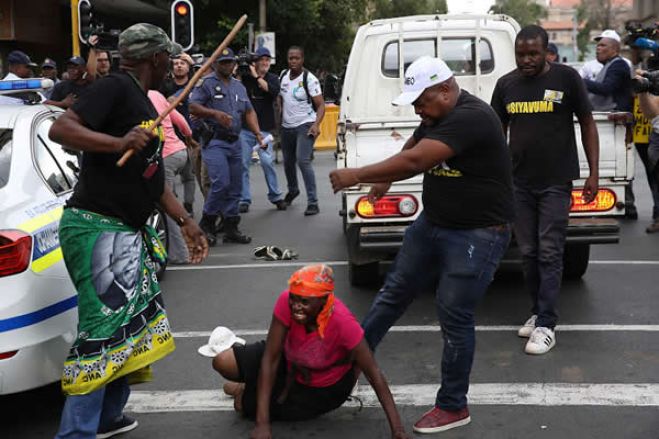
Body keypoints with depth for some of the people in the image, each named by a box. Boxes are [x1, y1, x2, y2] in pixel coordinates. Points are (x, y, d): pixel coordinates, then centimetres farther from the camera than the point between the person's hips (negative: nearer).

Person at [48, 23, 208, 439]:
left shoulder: (141, 101, 18)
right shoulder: (114, 87, -10)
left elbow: (153, 177, 23)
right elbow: (60, 129, -23)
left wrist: (186, 221, 21)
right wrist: (119, 142, -32)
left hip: (128, 230, 10)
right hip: (97, 228, -10)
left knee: (132, 325, 16)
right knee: (103, 331, -12)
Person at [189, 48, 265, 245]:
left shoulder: (239, 86, 20)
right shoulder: (206, 83, -1)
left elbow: (249, 112, 19)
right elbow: (193, 107, -10)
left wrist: (257, 133, 5)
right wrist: (215, 113, -22)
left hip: (235, 142, 7)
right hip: (214, 141, -7)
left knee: (235, 186, 7)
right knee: (221, 182, -19)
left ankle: (231, 228, 15)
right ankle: (207, 223, -3)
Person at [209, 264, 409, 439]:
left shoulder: (343, 322, -38)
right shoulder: (287, 301, -30)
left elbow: (374, 375, -31)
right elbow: (270, 359, -28)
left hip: (326, 389, -3)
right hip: (292, 362, 3)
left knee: (245, 404, -14)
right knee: (224, 362, -17)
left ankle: (247, 391, 24)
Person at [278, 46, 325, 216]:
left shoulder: (309, 79, -12)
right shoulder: (284, 76, 6)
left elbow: (321, 105, -13)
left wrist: (316, 124, -27)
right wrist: (279, 119, 13)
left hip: (305, 126, -6)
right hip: (286, 126, 6)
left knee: (303, 161, -20)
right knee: (288, 162, 18)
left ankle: (313, 202, -18)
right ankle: (292, 190, 46)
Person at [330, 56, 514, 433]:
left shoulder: (471, 117, -25)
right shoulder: (437, 117, 5)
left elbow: (414, 161, -32)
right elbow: (410, 151, 23)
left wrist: (357, 175, -23)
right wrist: (385, 180, 6)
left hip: (477, 234, -9)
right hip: (433, 223, 9)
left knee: (454, 316, -3)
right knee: (395, 291, 15)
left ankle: (453, 407, 12)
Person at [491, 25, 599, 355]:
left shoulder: (566, 78, -5)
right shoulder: (506, 84, 4)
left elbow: (587, 124, 1)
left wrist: (594, 173, -3)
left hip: (556, 183, -4)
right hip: (519, 183, 4)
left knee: (549, 254, -4)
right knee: (528, 253, 9)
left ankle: (546, 325, 1)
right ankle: (538, 311, 24)